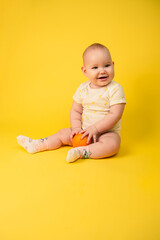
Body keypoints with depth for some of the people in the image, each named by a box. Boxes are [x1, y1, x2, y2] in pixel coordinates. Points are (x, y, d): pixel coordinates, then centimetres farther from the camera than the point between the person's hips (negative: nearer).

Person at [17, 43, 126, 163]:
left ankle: (81, 151, -34)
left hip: (107, 132, -5)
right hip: (85, 131, 5)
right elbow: (75, 111, 6)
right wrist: (77, 128, -10)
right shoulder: (82, 89, 1)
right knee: (63, 133, 4)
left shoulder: (115, 89, -15)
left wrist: (95, 128, -24)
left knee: (112, 144, -36)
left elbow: (115, 115, -21)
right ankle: (35, 145, 8)